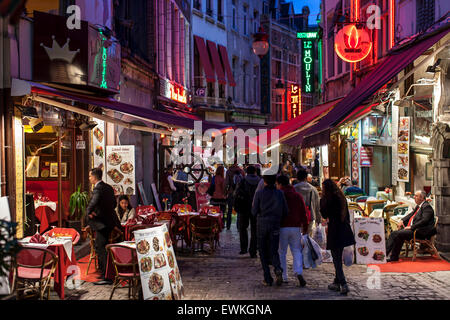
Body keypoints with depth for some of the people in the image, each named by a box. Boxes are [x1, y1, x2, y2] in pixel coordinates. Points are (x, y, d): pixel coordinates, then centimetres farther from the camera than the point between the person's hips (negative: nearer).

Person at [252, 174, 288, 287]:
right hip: (275, 226, 2)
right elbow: (285, 212, 2)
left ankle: (268, 279, 5)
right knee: (274, 251, 6)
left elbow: (254, 211, -5)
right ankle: (278, 269, -23)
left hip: (262, 225, -1)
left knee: (263, 252, 8)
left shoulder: (259, 193, -5)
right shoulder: (280, 193, 1)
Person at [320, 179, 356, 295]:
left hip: (334, 231, -7)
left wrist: (321, 200, -1)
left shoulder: (329, 199, -11)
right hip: (344, 231, 7)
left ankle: (343, 284, -10)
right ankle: (337, 282, 26)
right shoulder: (341, 197, 10)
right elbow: (347, 215, 14)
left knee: (336, 258, -3)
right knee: (338, 258, 17)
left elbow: (324, 215, -4)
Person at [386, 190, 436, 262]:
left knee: (398, 234, -26)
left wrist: (411, 227, -22)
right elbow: (411, 214, 31)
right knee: (394, 234, -8)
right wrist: (402, 220, 13)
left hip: (419, 232, -10)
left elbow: (424, 220, -21)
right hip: (411, 228, 10)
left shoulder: (427, 207, -9)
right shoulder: (418, 206, 20)